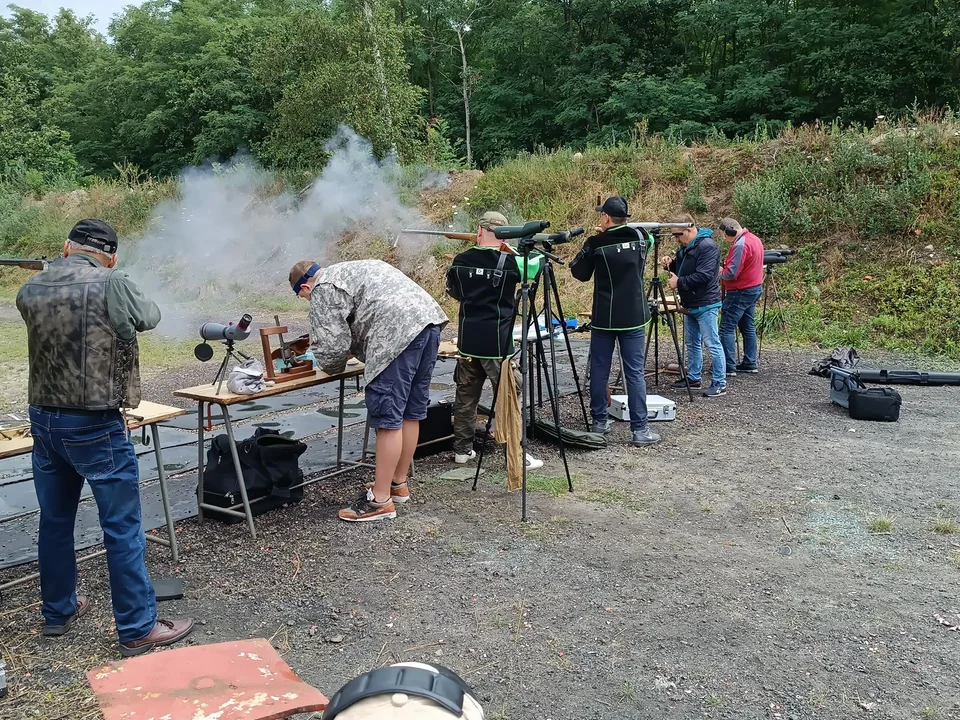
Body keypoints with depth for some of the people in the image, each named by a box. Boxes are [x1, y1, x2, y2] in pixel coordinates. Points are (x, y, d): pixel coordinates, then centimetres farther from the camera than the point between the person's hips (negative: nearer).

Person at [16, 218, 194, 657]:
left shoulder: (29, 291, -1)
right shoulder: (112, 285, -16)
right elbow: (148, 318, 1)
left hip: (43, 420, 6)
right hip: (94, 426, -6)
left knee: (54, 521, 20)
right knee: (123, 529, 2)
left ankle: (58, 611, 35)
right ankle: (137, 629, 10)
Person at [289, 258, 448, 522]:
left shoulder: (322, 289, 5)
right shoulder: (352, 269, 33)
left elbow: (332, 345, -1)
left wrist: (330, 367, 19)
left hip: (400, 333, -9)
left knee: (388, 417, -5)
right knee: (410, 411, 16)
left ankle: (380, 500, 1)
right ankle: (398, 484, 28)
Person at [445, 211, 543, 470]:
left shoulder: (461, 261, 1)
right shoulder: (509, 263, -11)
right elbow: (537, 263, 9)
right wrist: (509, 251, 18)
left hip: (467, 342, 4)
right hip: (497, 343, -4)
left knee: (466, 397, 15)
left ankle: (462, 449, 22)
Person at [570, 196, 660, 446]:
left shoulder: (596, 243, -9)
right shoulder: (639, 238, 0)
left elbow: (580, 274, 4)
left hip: (604, 318, -1)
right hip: (633, 317, 2)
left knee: (599, 370, 11)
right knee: (635, 372, 0)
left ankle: (599, 421, 19)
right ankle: (640, 429, -1)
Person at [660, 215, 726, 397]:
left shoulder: (707, 246, -18)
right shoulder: (685, 247, 12)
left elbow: (704, 276, -26)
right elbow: (683, 268, 24)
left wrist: (679, 282, -19)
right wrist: (671, 263, 2)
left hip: (705, 305, -10)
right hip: (691, 305, 10)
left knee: (712, 344, -6)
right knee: (692, 343, 17)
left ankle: (719, 384, -1)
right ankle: (693, 377, 28)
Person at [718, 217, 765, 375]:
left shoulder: (740, 245, -21)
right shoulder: (755, 239, 10)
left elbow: (731, 273, -23)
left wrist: (720, 274, -4)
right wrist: (727, 265, 8)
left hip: (740, 292, -10)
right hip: (755, 288, 10)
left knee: (727, 328, -7)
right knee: (748, 327, 15)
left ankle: (728, 367, -8)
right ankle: (751, 363, 20)